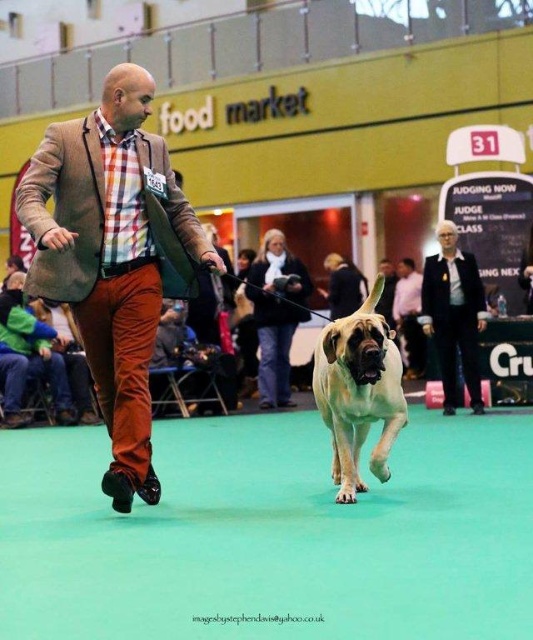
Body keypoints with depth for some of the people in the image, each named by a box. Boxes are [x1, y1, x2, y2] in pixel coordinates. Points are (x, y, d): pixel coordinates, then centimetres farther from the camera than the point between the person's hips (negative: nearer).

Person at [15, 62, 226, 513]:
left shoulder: (154, 147, 10)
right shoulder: (64, 138, 0)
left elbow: (178, 208, 16)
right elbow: (29, 194, -9)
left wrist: (202, 247, -2)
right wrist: (46, 228, -30)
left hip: (139, 277, 0)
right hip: (86, 280, 0)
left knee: (132, 374, -13)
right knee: (105, 382, 9)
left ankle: (128, 469, -18)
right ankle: (140, 467, 22)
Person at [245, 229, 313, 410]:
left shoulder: (295, 263, 7)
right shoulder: (258, 266, 2)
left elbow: (309, 287, 7)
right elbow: (249, 292, -1)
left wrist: (298, 288, -14)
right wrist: (264, 290, -19)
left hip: (289, 316, 3)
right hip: (267, 317, -2)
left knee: (283, 356, 9)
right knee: (268, 355, -11)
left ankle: (283, 397, 15)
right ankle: (266, 397, -15)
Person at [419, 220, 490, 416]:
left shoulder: (469, 259, 5)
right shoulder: (431, 262, 3)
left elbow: (478, 287, 5)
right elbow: (426, 291, 2)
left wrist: (482, 314, -1)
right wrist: (426, 319, -4)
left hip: (466, 315, 0)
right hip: (443, 318, 0)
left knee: (471, 359, -3)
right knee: (447, 361, 3)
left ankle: (477, 402, -1)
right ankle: (450, 403, 9)